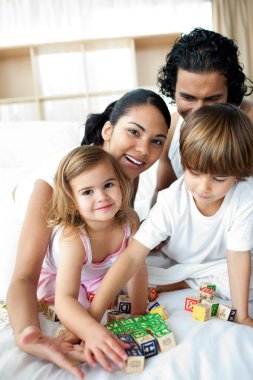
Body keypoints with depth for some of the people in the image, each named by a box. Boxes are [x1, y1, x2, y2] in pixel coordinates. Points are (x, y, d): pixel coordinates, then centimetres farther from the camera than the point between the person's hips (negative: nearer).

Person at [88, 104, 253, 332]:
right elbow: (133, 256, -34)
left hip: (219, 264, 0)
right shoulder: (171, 200, -31)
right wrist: (94, 313, -40)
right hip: (175, 264, 1)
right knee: (130, 280, -21)